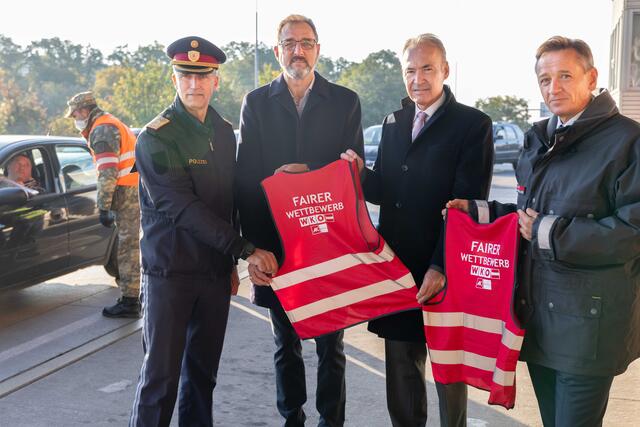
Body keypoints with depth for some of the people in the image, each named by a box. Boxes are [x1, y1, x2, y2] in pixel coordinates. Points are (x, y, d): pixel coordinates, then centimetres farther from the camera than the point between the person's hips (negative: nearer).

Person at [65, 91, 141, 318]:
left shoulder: (102, 130, -11)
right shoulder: (113, 124, 22)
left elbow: (108, 173, -19)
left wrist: (103, 207, -18)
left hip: (128, 194, -10)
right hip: (137, 191, 10)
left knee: (128, 247, -8)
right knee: (130, 246, 16)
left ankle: (129, 302, -5)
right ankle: (134, 293, 26)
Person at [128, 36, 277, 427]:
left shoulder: (225, 133, 9)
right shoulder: (156, 138, -11)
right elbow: (183, 209, -18)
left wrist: (230, 262, 15)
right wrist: (245, 249, -20)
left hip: (216, 270, 6)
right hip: (170, 272, -5)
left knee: (204, 366, 13)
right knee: (162, 371, -1)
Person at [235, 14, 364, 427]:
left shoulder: (345, 101, 4)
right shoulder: (257, 103, 5)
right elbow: (247, 178, -1)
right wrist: (255, 246, -8)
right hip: (276, 243, 1)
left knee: (331, 344, 8)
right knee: (286, 344, 13)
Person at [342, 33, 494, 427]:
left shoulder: (474, 125, -8)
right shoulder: (394, 122, 11)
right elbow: (384, 192, 12)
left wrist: (441, 268, -20)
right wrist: (362, 173, -9)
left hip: (444, 271, -5)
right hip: (396, 265, 5)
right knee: (401, 368, 15)